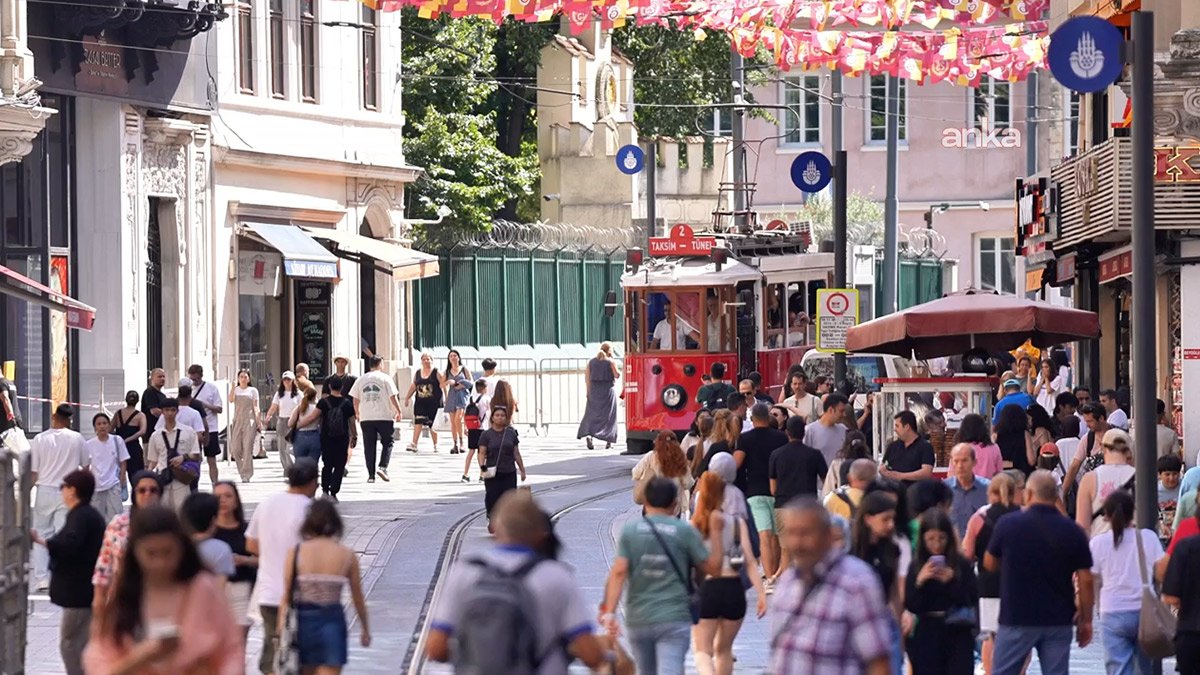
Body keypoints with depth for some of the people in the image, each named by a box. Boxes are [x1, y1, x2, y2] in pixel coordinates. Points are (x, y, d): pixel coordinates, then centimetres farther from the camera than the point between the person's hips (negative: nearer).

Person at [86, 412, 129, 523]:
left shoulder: (117, 441, 0)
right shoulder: (88, 444, 1)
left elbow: (123, 463, 4)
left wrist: (122, 484, -3)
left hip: (113, 486, -1)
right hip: (95, 487, 1)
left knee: (115, 516, -8)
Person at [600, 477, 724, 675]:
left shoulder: (630, 530, 1)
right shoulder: (685, 531, -2)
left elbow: (618, 572, -10)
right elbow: (713, 567, 2)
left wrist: (609, 612, -14)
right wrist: (716, 532, 12)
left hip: (638, 619, 3)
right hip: (674, 620, -3)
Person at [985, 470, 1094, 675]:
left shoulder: (1008, 524, -6)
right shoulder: (1072, 531, -3)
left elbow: (989, 564, 7)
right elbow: (1085, 580, -3)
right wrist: (1086, 619, 7)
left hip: (1016, 618, -1)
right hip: (1059, 620, 1)